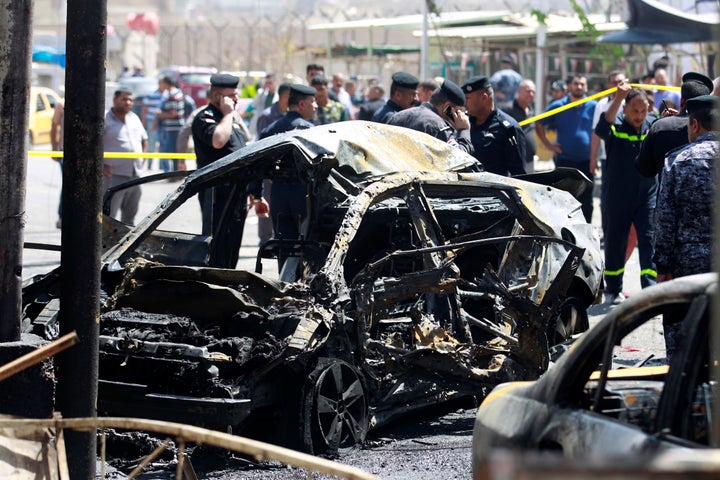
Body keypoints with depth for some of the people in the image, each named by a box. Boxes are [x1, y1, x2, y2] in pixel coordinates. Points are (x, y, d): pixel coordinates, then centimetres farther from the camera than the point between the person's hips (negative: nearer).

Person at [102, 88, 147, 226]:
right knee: (108, 216, -11)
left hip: (135, 176, 7)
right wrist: (101, 165, -16)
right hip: (114, 176, -7)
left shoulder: (134, 119, 15)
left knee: (130, 216, 15)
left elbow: (144, 140, 28)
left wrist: (141, 160, 14)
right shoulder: (104, 119, -7)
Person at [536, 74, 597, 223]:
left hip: (586, 161, 1)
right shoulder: (558, 106, 2)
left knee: (586, 201, 3)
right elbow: (539, 124, 11)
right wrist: (547, 144, 1)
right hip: (564, 160, -1)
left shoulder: (593, 107, 3)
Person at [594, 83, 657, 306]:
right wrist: (617, 98, -37)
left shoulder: (654, 126, 3)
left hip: (648, 195, 1)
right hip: (617, 197, -1)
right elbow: (602, 129, -28)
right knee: (614, 243, 8)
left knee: (649, 241, -8)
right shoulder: (616, 126, -7)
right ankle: (613, 291, 23)